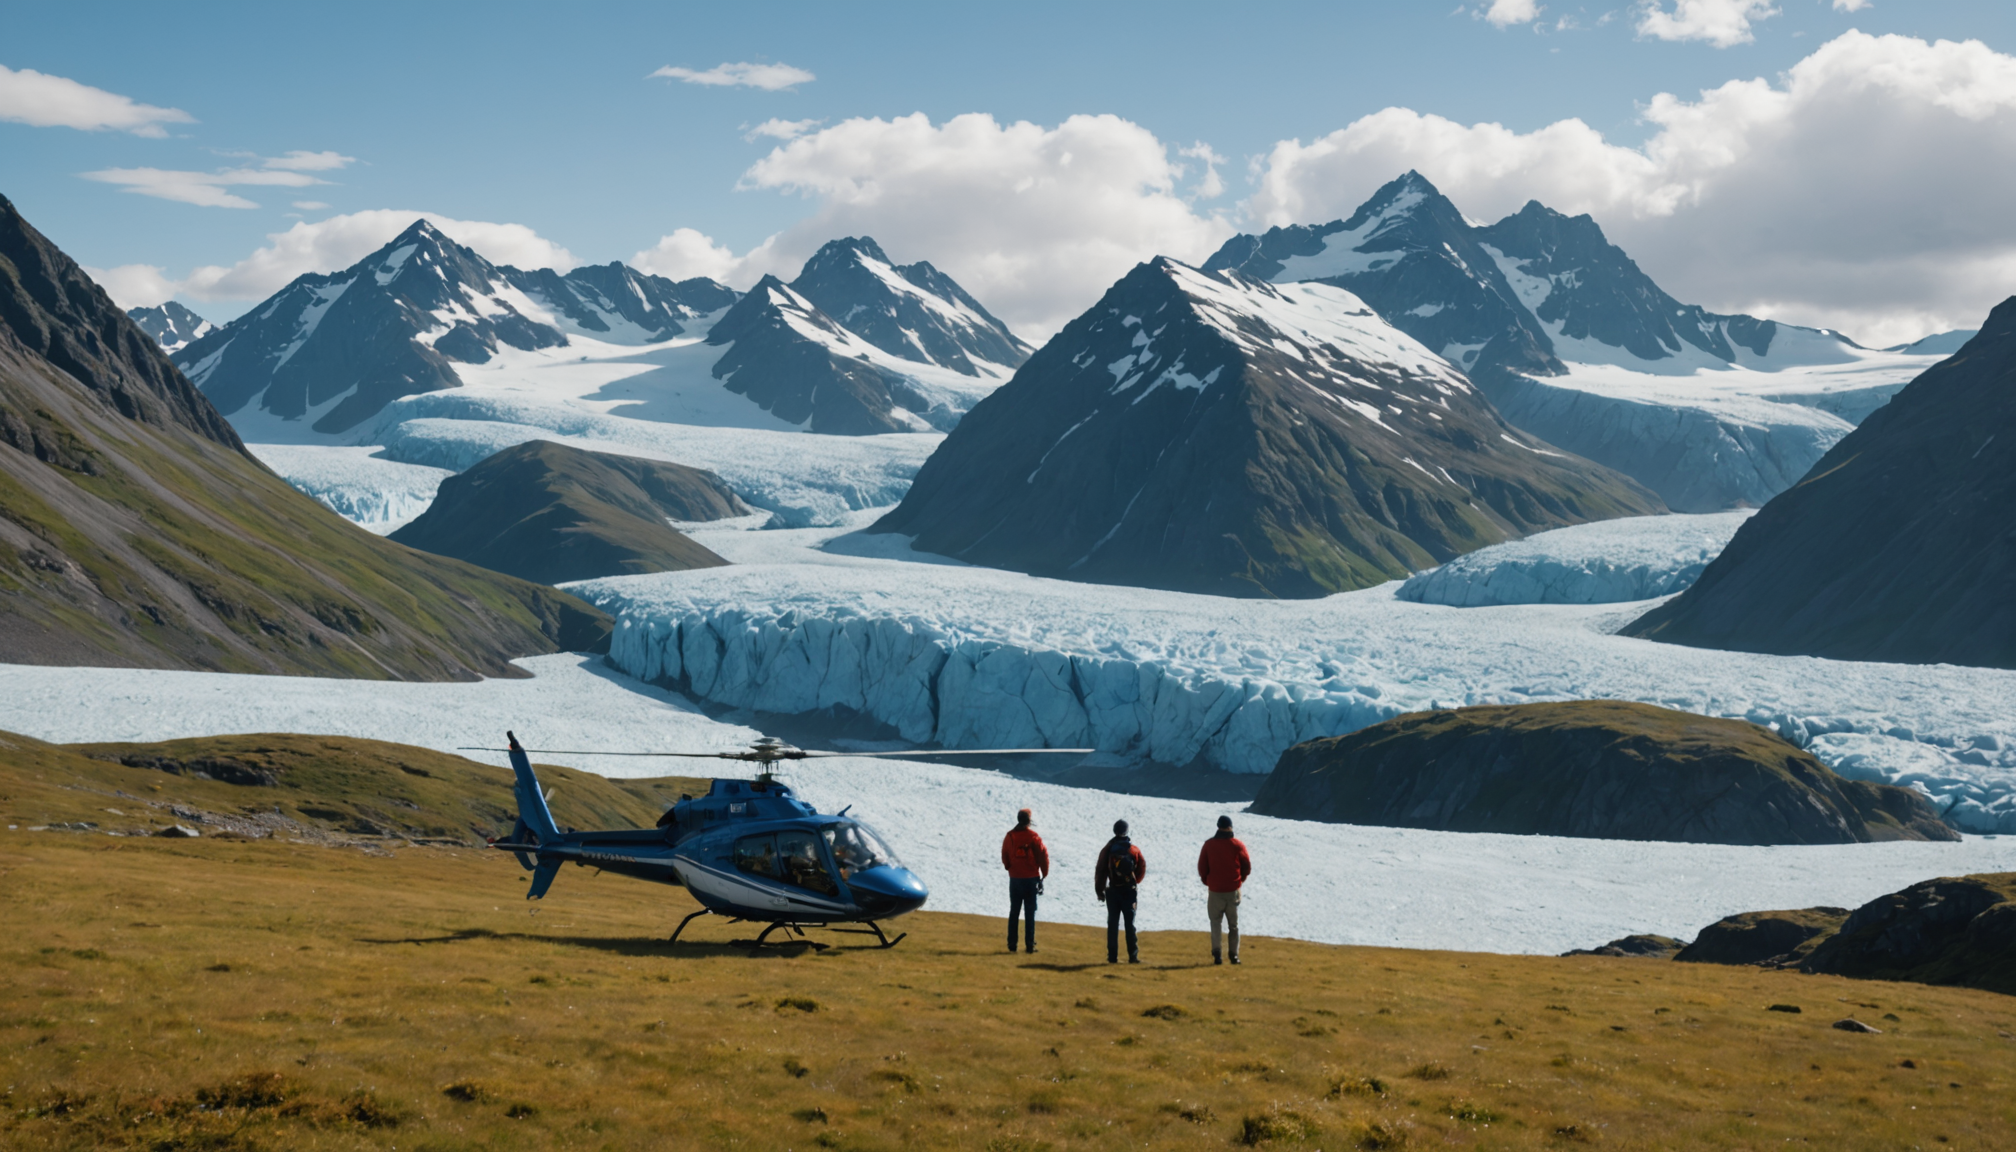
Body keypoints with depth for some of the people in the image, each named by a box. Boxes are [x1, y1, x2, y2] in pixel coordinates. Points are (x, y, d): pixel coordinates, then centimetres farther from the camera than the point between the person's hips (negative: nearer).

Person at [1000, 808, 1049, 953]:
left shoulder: (1009, 836, -1)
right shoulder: (1033, 837, -9)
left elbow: (1004, 857, 6)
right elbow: (1043, 856, -8)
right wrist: (1044, 873, 5)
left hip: (1014, 879, 3)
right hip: (1031, 879, -2)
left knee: (1014, 912, 11)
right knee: (1030, 913, 1)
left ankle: (1012, 945, 10)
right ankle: (1029, 946, -2)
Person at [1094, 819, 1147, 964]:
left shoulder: (1107, 850, -1)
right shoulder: (1134, 850, -3)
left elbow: (1100, 872, -2)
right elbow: (1142, 869, -2)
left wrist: (1099, 891, 5)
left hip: (1112, 891, 1)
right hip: (1129, 891, -1)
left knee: (1113, 924, 5)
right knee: (1130, 924, 4)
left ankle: (1112, 956, 1)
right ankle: (1133, 956, 1)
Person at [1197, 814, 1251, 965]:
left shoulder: (1209, 845, -4)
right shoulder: (1238, 845, -5)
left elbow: (1201, 867, -1)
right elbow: (1247, 867, -1)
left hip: (1215, 890, 0)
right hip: (1233, 890, 0)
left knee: (1215, 923, 8)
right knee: (1233, 924, 10)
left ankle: (1217, 955, -2)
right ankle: (1234, 955, 6)